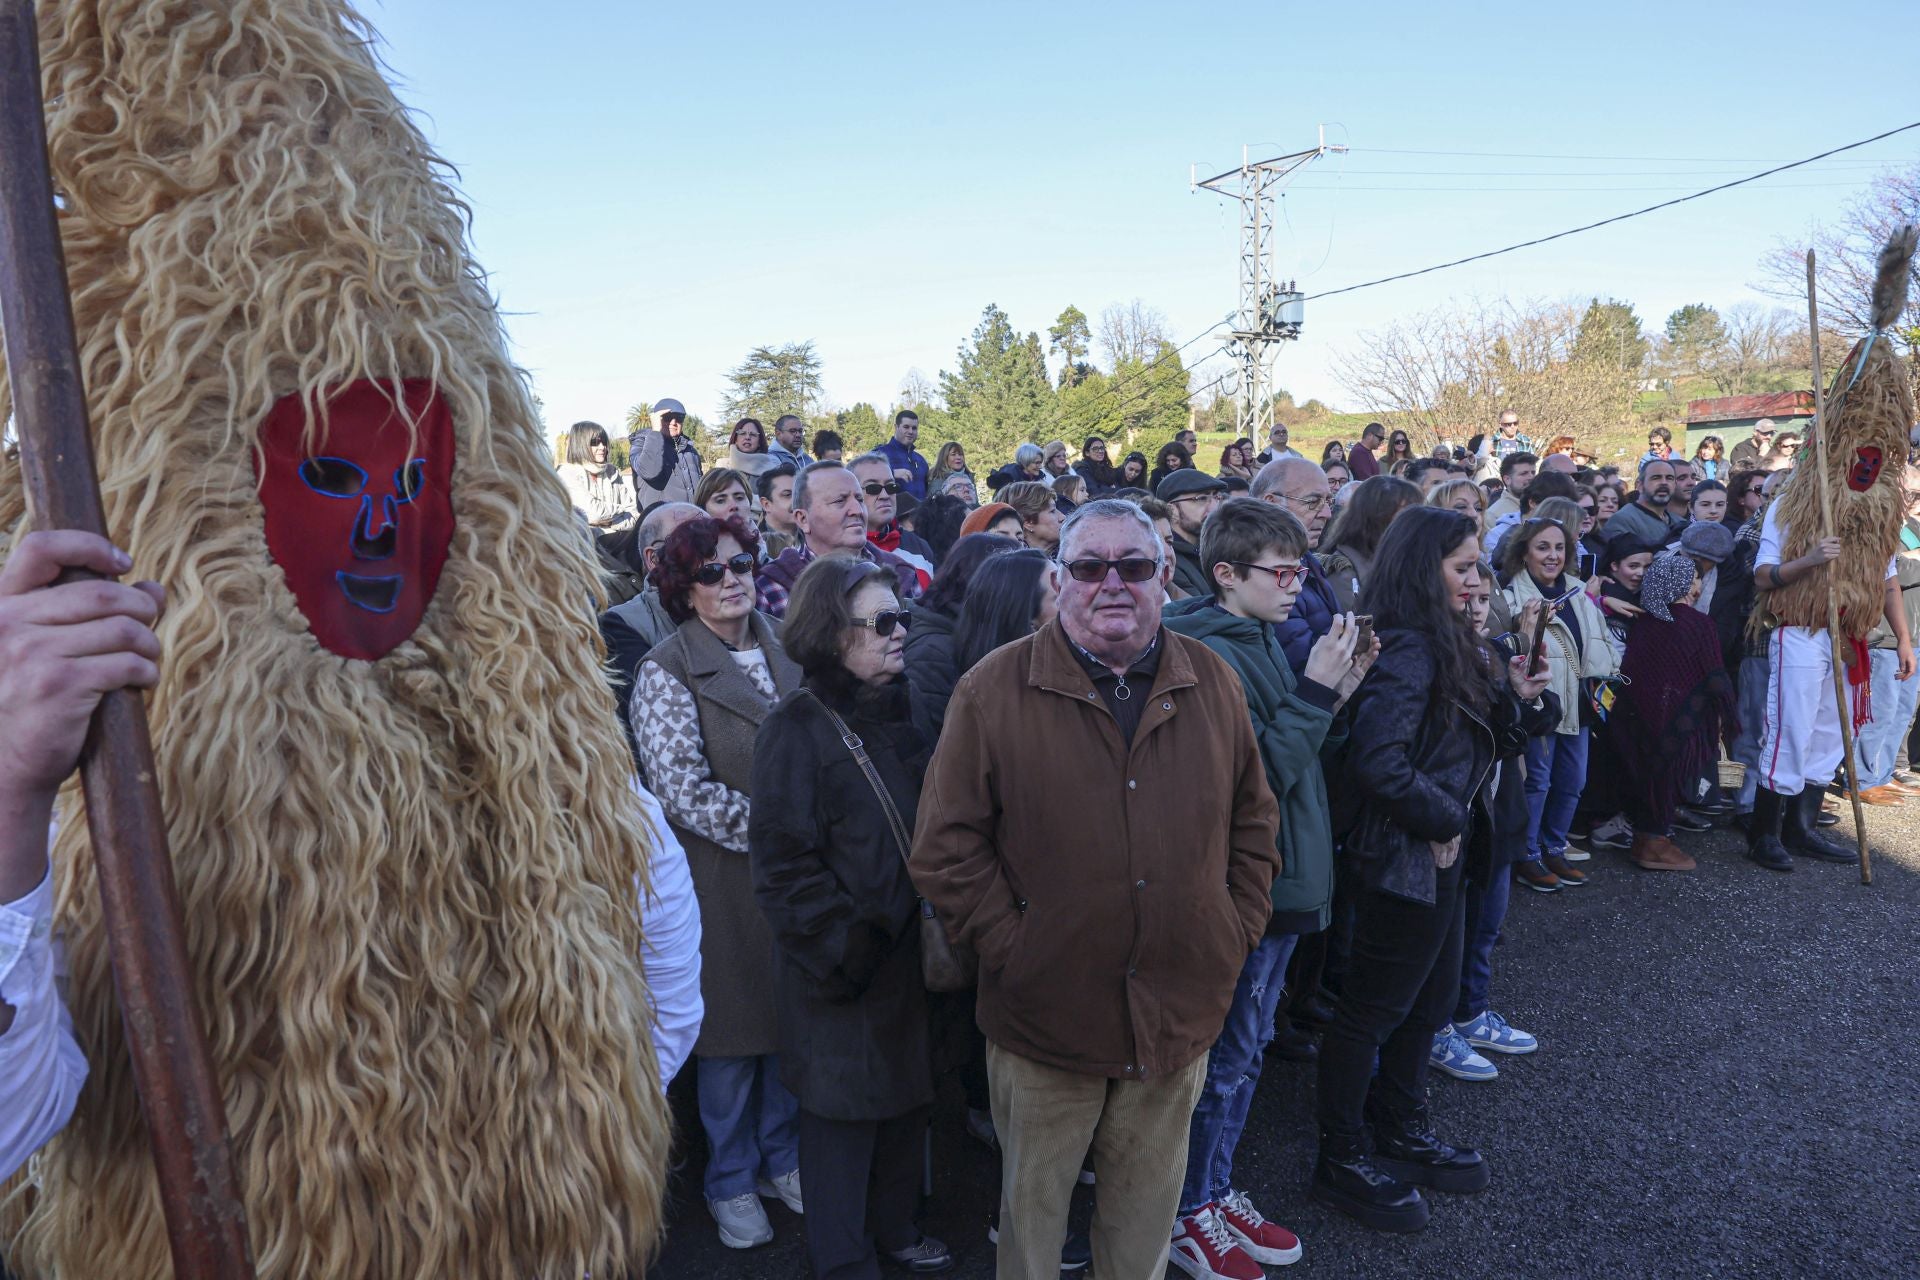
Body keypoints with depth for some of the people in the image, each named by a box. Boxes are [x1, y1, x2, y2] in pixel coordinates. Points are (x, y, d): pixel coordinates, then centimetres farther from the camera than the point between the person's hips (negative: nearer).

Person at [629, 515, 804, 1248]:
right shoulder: (666, 673, -9)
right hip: (722, 878, -4)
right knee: (730, 1031, 10)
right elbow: (685, 792, -16)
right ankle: (731, 1182, 30)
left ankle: (782, 1157, 37)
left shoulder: (784, 652, 6)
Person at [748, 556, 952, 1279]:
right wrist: (846, 949, -18)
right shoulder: (798, 729, -15)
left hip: (907, 951, 7)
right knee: (843, 1110, 9)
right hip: (842, 968, -6)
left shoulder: (899, 713, 6)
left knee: (907, 1097, 19)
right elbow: (784, 865, -18)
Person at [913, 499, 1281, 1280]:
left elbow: (1254, 821, 11)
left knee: (1146, 1215, 22)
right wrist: (1010, 948, -12)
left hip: (1181, 1015, 3)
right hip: (1046, 1014, -2)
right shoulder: (995, 689, -9)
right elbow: (946, 848, -9)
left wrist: (1237, 932, 4)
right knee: (1032, 1208, 18)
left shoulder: (1214, 684, 2)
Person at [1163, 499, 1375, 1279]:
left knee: (1244, 1050, 20)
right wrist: (1314, 690, -24)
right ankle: (1187, 1214, 26)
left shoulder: (1260, 640, 8)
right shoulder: (1210, 654, -20)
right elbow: (1257, 776, -25)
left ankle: (1216, 1191, 37)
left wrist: (1334, 698, -1)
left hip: (1282, 882, 9)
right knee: (1224, 1057, 7)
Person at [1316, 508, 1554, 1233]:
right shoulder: (1407, 649, -21)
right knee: (1372, 1010, 4)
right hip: (1403, 858, -10)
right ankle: (1342, 1160, 21)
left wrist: (1515, 699, -2)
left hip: (1440, 856, 10)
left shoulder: (1444, 643, 10)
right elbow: (1380, 762, -31)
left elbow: (1468, 743, 14)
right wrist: (1444, 819, -18)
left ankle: (1401, 1132, 39)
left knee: (1432, 998, 21)